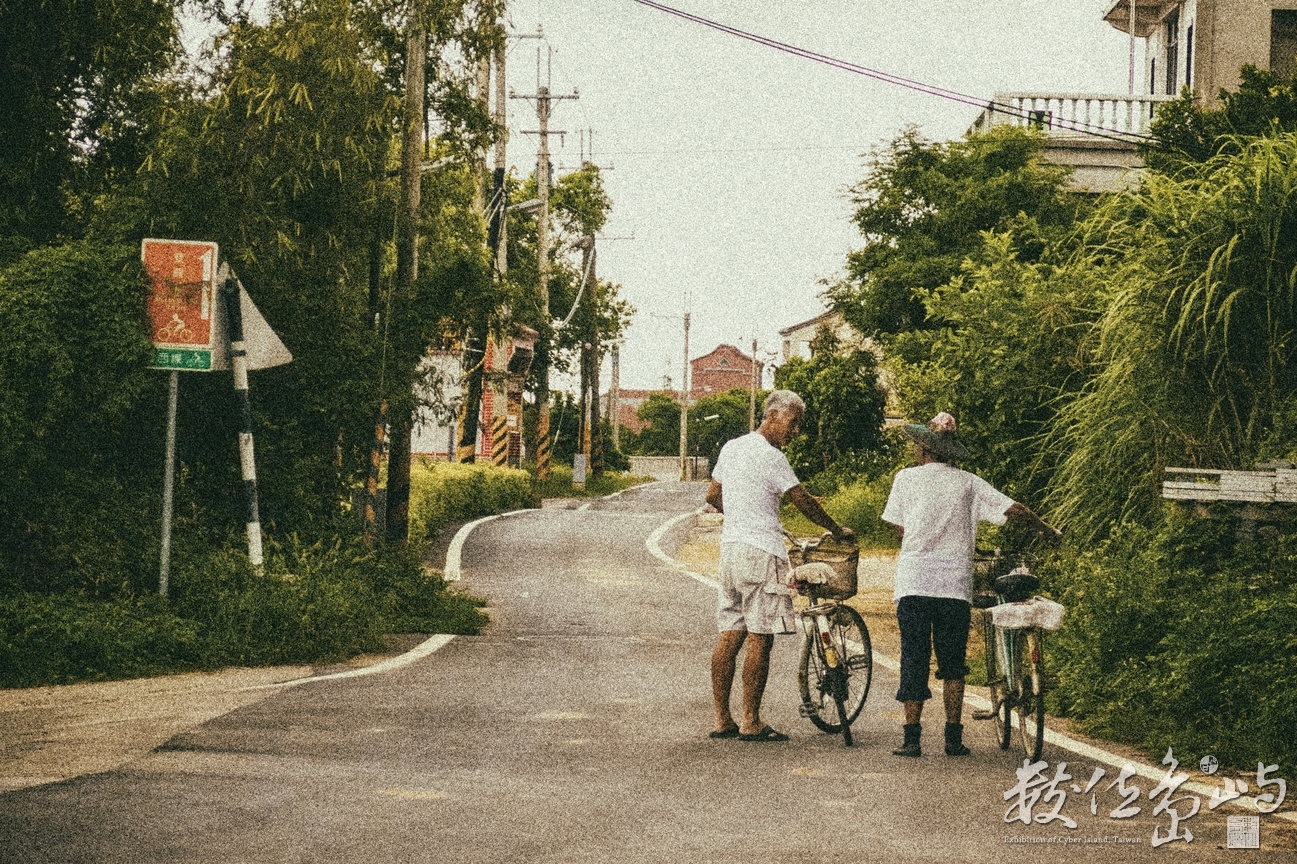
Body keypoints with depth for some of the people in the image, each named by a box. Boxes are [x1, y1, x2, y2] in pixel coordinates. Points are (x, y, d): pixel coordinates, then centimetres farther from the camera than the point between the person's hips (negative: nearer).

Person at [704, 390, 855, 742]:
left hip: (731, 547, 9)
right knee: (760, 639, -5)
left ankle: (722, 720, 11)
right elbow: (804, 502, -10)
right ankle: (751, 723, -5)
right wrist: (837, 531, 2)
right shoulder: (770, 457, -12)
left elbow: (713, 496, 22)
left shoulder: (731, 448, 14)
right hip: (761, 552, -9)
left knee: (729, 635, 9)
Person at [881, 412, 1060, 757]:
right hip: (956, 585, 1)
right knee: (952, 662, 10)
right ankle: (954, 738, 9)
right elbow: (1013, 509, 4)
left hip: (913, 583, -1)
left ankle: (912, 738, -2)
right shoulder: (968, 483, 5)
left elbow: (899, 529, 4)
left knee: (914, 659, 2)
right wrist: (1047, 530, 19)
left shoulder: (906, 478, 1)